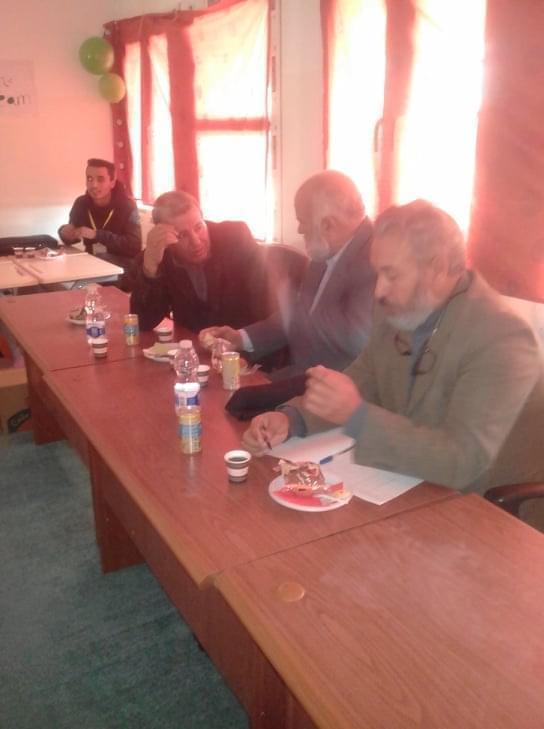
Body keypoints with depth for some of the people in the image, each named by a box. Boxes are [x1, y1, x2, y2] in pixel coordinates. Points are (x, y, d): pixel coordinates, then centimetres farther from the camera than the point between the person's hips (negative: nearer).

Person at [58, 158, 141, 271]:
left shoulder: (127, 206, -11)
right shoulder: (81, 203, 2)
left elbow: (134, 246, -21)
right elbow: (73, 236, 14)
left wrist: (96, 235, -25)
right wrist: (65, 233, -11)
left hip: (120, 267, -4)